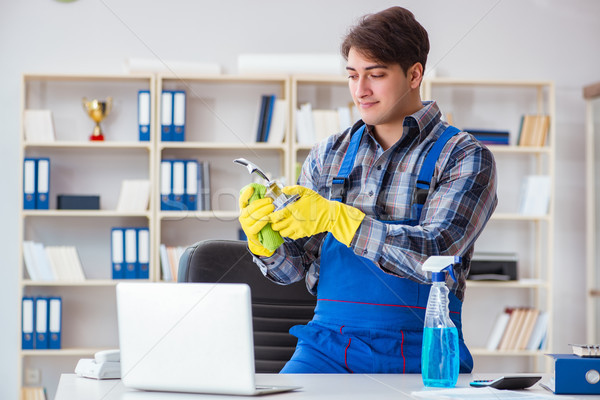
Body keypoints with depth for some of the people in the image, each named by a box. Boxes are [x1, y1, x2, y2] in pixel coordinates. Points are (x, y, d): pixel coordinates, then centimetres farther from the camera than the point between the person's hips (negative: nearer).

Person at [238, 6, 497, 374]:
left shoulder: (464, 157, 1)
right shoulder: (328, 155, 14)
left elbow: (435, 255, -15)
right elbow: (294, 268, 13)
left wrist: (332, 217, -17)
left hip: (418, 356, -3)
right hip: (328, 346, 3)